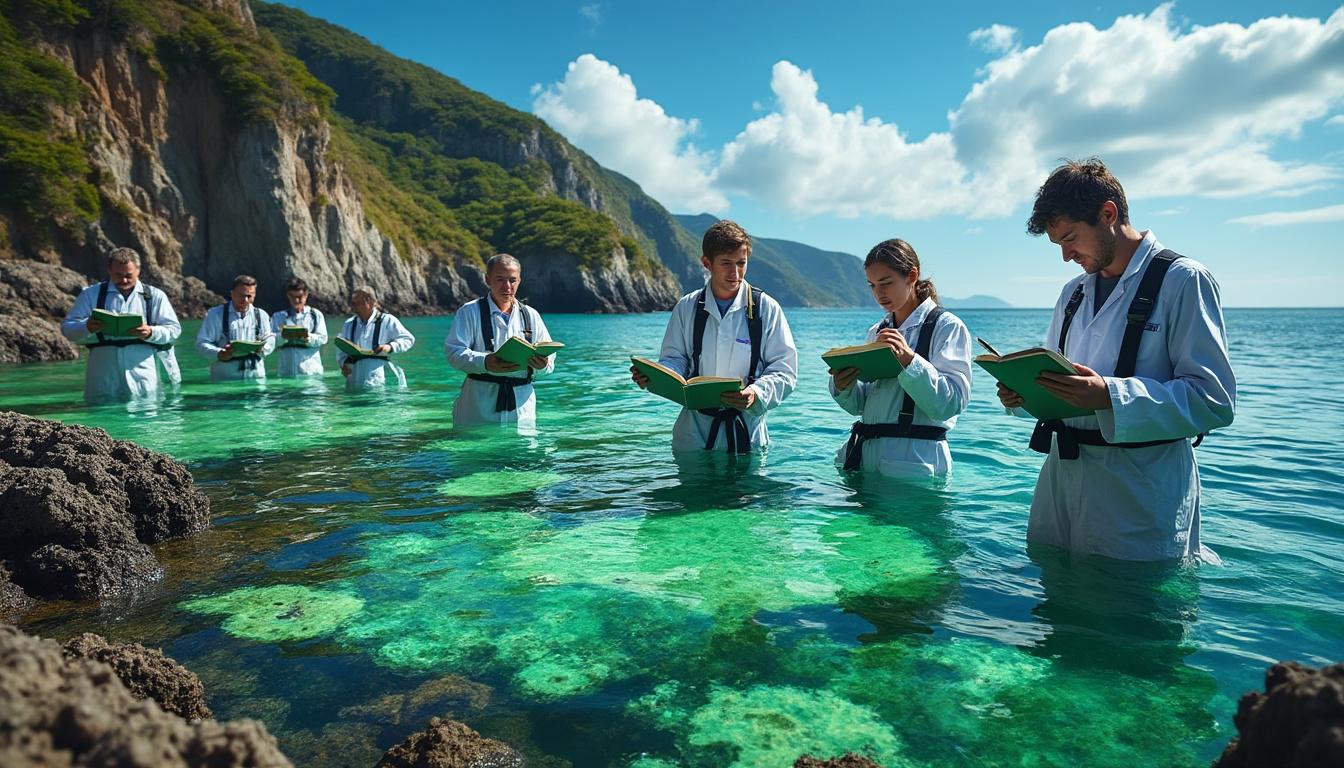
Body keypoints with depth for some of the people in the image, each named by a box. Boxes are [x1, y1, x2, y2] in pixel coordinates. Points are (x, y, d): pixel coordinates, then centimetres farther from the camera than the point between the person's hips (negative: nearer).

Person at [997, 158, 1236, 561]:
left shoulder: (1182, 280, -7)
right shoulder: (1073, 293, 16)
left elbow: (1215, 400, -15)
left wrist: (1110, 395, -27)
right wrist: (1023, 393, 0)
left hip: (1140, 492, -7)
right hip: (1061, 478, 7)